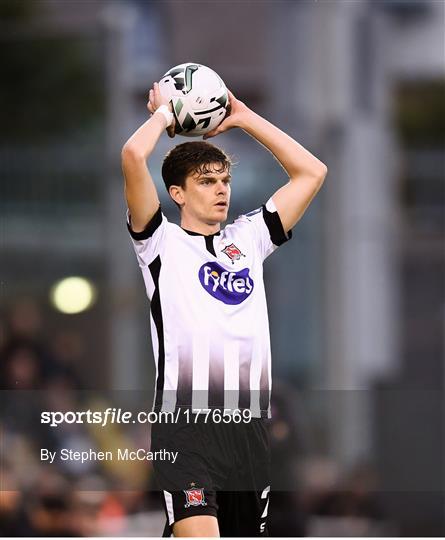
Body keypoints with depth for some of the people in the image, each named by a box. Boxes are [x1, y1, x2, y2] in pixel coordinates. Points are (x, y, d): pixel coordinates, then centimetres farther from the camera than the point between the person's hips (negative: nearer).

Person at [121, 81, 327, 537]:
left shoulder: (247, 239, 19)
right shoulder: (162, 242, 4)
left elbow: (311, 172, 22)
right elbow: (133, 156, -11)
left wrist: (244, 118, 20)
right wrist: (163, 114, 9)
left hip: (249, 425, 6)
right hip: (186, 423, -6)